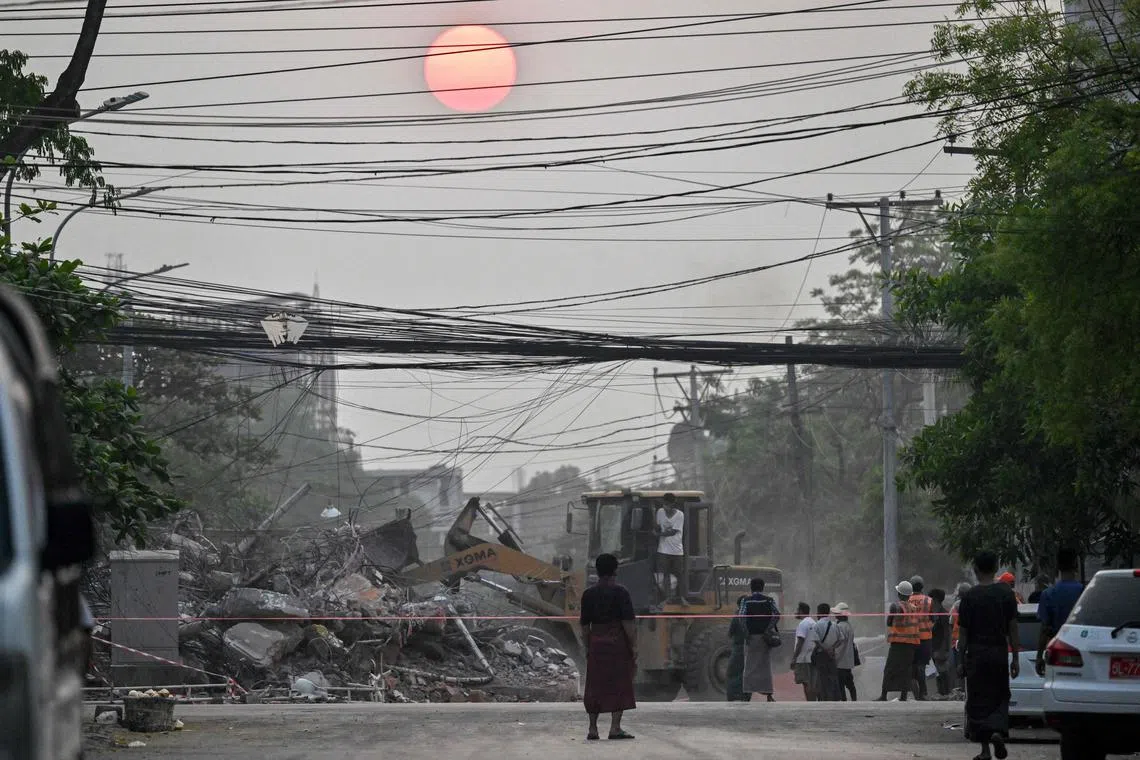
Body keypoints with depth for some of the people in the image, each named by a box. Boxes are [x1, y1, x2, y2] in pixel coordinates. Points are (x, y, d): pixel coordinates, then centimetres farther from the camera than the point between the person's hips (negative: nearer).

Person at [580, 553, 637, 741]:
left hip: (596, 643, 4)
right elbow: (628, 623, -10)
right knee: (619, 685, -1)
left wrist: (588, 648, 16)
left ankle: (592, 729, 8)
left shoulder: (588, 594, 8)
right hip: (618, 641, -4)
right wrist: (634, 646, -6)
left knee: (595, 686, 8)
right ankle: (615, 728, -7)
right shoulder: (620, 592, -6)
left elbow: (584, 625, 10)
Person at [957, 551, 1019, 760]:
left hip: (976, 653, -1)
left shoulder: (970, 596, -4)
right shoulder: (1006, 593, 0)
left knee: (978, 701, 6)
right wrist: (1015, 658, 6)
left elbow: (963, 633, -3)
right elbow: (1013, 629, 1)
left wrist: (961, 661, 3)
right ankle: (998, 731, -12)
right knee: (999, 697, 14)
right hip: (999, 652, 1)